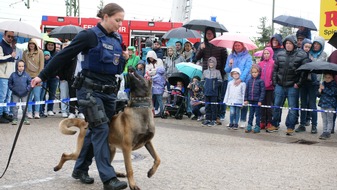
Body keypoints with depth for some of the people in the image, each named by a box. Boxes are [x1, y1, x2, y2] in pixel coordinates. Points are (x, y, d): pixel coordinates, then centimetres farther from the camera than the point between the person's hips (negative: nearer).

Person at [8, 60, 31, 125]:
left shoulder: (26, 75, -3)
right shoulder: (13, 75, -2)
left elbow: (30, 82, 4)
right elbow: (9, 83, 7)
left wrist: (27, 88, -7)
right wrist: (12, 88, -3)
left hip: (24, 94, 0)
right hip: (15, 94, 0)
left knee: (25, 107, 3)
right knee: (15, 107, 2)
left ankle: (25, 119, 10)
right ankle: (15, 119, 9)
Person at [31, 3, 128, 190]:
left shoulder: (117, 39, 10)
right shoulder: (89, 35, -11)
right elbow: (64, 56, -9)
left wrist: (124, 60, -3)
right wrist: (43, 76, -9)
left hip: (108, 91, 7)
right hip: (90, 89, -7)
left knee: (94, 130, 12)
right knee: (101, 129, -13)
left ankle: (80, 169, 25)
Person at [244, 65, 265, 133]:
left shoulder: (261, 81, -6)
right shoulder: (249, 81, 7)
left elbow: (262, 91, -8)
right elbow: (246, 90, 11)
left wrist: (260, 100, -12)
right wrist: (246, 99, 6)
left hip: (257, 101, -4)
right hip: (251, 100, 4)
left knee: (257, 114, 5)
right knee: (251, 114, 11)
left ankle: (257, 127, 12)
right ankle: (249, 126, 17)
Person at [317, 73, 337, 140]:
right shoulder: (323, 83, 12)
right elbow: (319, 94, 19)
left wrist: (324, 88, -22)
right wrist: (319, 91, -4)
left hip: (330, 105, -6)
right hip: (323, 104, 6)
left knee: (329, 119, -3)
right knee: (324, 120, 11)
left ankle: (328, 132, -3)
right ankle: (324, 131, 16)